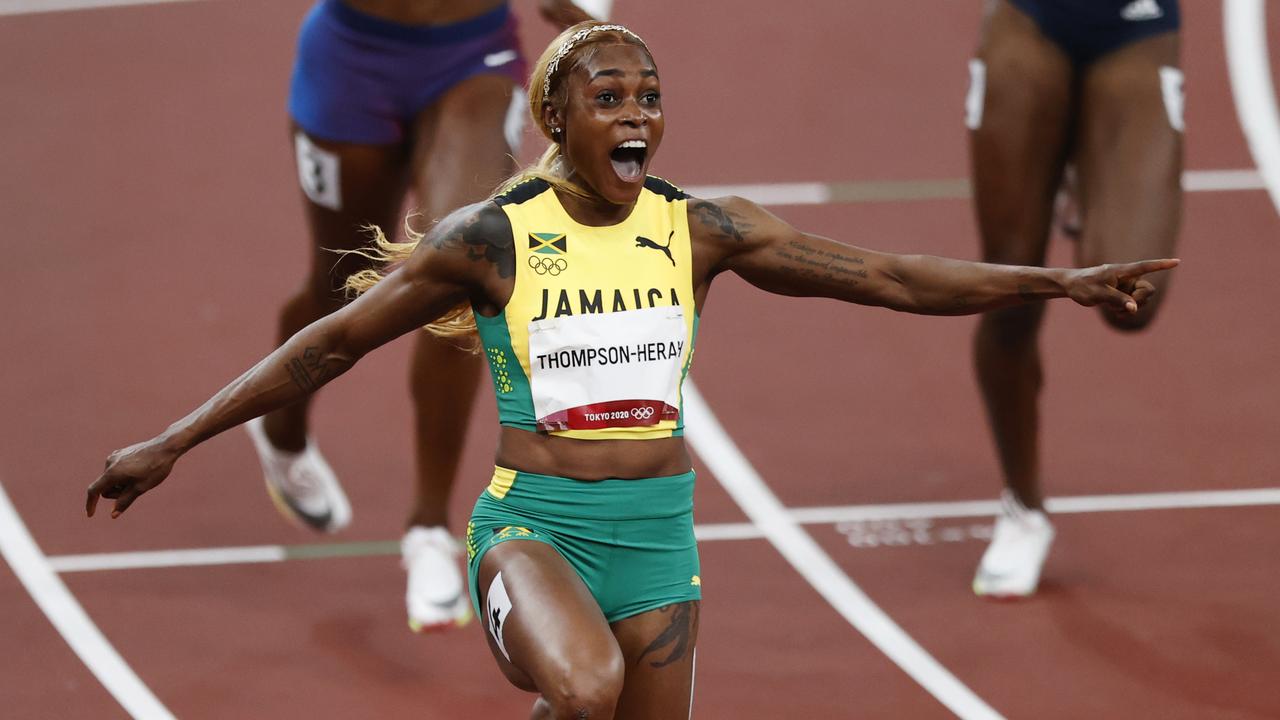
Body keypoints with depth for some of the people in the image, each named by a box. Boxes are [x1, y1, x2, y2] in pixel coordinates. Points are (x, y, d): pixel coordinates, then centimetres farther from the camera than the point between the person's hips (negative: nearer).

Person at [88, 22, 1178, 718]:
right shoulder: (492, 238, -7)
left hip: (659, 537, 4)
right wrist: (169, 446, -4)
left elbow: (886, 276, 3)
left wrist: (1059, 282, -2)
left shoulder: (699, 232, 2)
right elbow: (330, 345, -2)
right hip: (533, 527, -4)